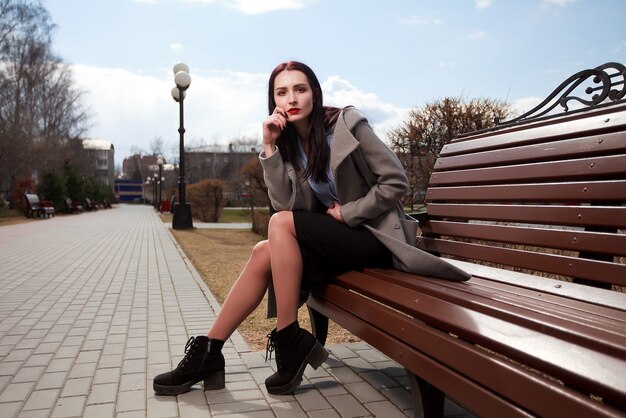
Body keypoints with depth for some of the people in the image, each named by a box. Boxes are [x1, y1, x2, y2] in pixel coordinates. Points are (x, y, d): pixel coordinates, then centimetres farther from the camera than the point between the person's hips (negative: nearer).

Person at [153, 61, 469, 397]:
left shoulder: (347, 122, -10)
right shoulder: (288, 143, 6)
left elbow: (396, 182, -11)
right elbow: (286, 204, -8)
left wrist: (346, 212, -14)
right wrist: (270, 147, -14)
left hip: (373, 234, -5)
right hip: (333, 239, 5)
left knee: (281, 223, -24)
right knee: (265, 253, -18)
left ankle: (289, 342, -16)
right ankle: (208, 352, -8)